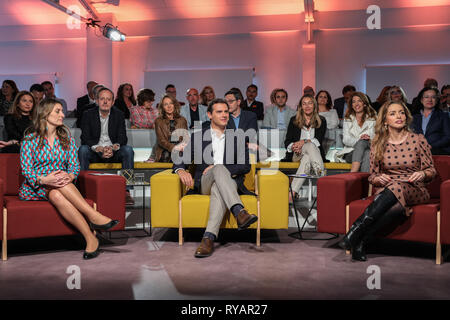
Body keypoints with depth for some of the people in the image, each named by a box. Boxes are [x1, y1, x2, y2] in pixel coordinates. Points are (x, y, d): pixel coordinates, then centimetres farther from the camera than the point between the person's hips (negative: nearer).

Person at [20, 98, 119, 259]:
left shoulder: (67, 138, 10)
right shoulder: (30, 139, 0)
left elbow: (75, 166, 5)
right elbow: (26, 169, -7)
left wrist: (70, 176, -20)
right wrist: (44, 179, -28)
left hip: (61, 186, 2)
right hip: (33, 189, -2)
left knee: (56, 195, -36)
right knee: (56, 193, -37)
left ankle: (90, 239, -45)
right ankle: (93, 220, -45)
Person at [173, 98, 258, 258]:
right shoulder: (197, 136, 16)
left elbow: (245, 166, 6)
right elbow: (180, 160, 10)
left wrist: (221, 169, -10)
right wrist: (181, 171, -15)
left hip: (229, 182, 1)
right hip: (204, 183, 0)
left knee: (218, 189, -39)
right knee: (219, 168, -37)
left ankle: (209, 238, -52)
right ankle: (240, 213, -54)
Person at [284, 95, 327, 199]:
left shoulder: (321, 121, 11)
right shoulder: (294, 120, 11)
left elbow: (319, 140, -3)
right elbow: (287, 142, 5)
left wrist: (304, 142, -20)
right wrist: (294, 146, -19)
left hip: (315, 153, 1)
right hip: (297, 154, 0)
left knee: (307, 158, -38)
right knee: (310, 145, -35)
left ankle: (293, 192, -53)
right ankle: (321, 174, -53)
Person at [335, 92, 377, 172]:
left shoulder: (372, 118, 16)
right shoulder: (347, 119, 17)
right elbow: (345, 140, 3)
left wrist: (369, 139, -20)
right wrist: (359, 140, -18)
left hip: (369, 149, 1)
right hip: (350, 152, -1)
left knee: (368, 154, -38)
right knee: (361, 142, -37)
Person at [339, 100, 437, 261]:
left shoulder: (418, 140, 4)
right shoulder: (378, 144, 7)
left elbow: (431, 170, 11)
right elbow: (372, 176, 13)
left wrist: (423, 174, -13)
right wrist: (378, 179, -11)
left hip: (414, 191, 0)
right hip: (386, 191, 0)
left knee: (396, 187, -40)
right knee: (398, 207, -39)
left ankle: (356, 231, -41)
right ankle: (360, 242, -38)